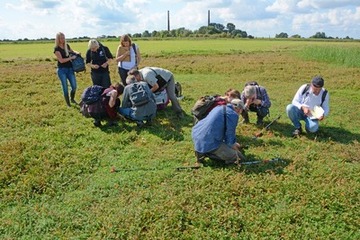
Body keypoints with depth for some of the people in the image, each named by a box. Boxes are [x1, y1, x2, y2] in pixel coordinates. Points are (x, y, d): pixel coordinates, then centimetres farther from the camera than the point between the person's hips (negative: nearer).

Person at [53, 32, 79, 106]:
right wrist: (71, 57, -14)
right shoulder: (57, 49, -9)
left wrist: (76, 53, 6)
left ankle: (72, 99, 29)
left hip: (70, 68, 5)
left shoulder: (67, 45, 7)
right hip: (62, 70, -5)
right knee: (65, 87, 1)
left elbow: (72, 51, 28)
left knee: (74, 86, 4)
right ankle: (68, 103, 14)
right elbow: (61, 60, -16)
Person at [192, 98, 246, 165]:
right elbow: (230, 134, -7)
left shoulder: (220, 107, 19)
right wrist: (233, 144, 14)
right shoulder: (233, 115, -9)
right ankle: (206, 153, -7)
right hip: (209, 143, -9)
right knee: (234, 156, -1)